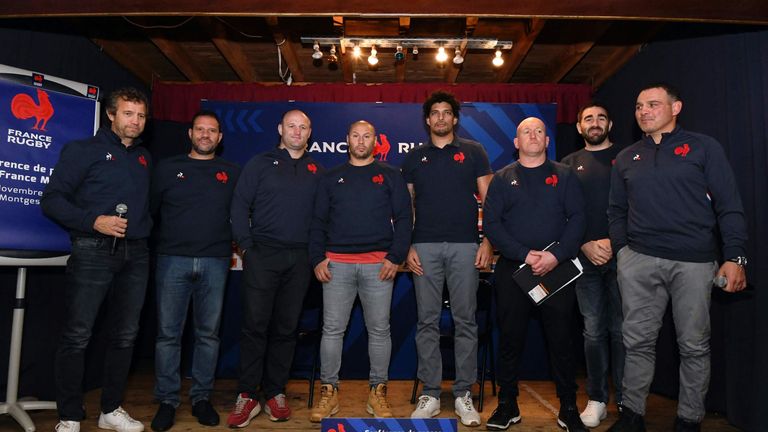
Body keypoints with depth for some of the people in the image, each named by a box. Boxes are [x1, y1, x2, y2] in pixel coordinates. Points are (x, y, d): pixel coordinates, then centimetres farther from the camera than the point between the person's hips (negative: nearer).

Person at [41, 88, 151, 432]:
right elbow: (52, 200, -5)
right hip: (93, 252, -5)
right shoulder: (84, 150, 1)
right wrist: (93, 221, -17)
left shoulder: (144, 158, 17)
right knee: (77, 336, -2)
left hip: (136, 255, 5)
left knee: (124, 336, 9)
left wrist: (145, 226, 8)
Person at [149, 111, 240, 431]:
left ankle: (201, 398, 18)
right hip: (173, 260, 0)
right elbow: (150, 209, 10)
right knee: (168, 333, 2)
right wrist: (168, 238, 6)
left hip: (215, 263, 1)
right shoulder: (167, 168, 9)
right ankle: (167, 401, 14)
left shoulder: (232, 173, 10)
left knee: (208, 333, 6)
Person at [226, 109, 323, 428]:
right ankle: (247, 396, 7)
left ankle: (275, 393, 19)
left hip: (300, 259, 2)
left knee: (286, 328, 7)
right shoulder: (260, 164, 6)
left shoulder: (317, 171, 13)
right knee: (255, 324, -3)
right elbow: (239, 205, 1)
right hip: (262, 254, -2)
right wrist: (246, 245, -7)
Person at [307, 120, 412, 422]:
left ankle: (378, 392, 17)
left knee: (379, 330, 4)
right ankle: (329, 391, 14)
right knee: (332, 329, 2)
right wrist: (317, 258, 0)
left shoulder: (390, 176, 10)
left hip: (379, 264, -1)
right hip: (336, 264, 1)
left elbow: (404, 218, 4)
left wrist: (395, 257, -7)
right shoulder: (331, 178, 15)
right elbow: (318, 222, 12)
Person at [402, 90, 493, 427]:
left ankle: (463, 394, 14)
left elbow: (487, 200, 6)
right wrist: (407, 247, 2)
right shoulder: (414, 158, 13)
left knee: (465, 320, 3)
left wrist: (487, 242, -4)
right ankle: (430, 394, 14)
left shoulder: (473, 152, 9)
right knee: (427, 321, 4)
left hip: (464, 245, -1)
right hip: (425, 247, 1)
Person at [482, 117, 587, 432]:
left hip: (558, 268, 0)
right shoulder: (503, 178, 8)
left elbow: (577, 219, 0)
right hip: (512, 268, 0)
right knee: (510, 338, 5)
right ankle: (507, 405, 19)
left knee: (561, 339, 5)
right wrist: (524, 254, -13)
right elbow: (491, 223, -2)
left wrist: (556, 255, -15)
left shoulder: (564, 175, 8)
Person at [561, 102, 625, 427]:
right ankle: (597, 400, 14)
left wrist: (615, 242, -10)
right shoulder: (570, 163, 13)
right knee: (593, 331, 4)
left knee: (622, 330, 1)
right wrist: (585, 244, -6)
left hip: (621, 254, -1)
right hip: (585, 256, 1)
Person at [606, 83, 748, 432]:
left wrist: (734, 257, -7)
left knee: (694, 345, 7)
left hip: (694, 262, -2)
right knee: (638, 341, 6)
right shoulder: (626, 158, 14)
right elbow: (616, 211, 16)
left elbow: (729, 205, 0)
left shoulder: (703, 147, 4)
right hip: (638, 260, 3)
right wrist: (621, 251, 4)